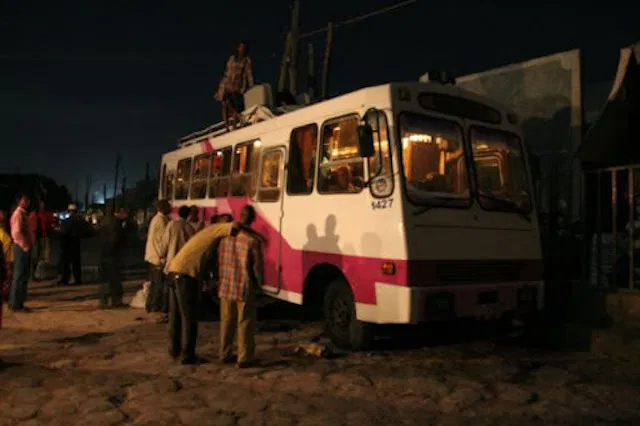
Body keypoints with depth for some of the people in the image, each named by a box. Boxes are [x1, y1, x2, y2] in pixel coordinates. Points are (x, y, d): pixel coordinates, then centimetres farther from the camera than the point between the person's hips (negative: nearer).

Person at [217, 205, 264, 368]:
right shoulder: (253, 240, -17)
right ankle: (244, 358, 11)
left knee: (226, 322, 17)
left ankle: (225, 355, 27)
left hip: (226, 287, 6)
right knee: (245, 324, 5)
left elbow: (220, 261, 9)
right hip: (245, 288, -5)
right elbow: (257, 266, -12)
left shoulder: (226, 237, 1)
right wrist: (258, 285, 5)